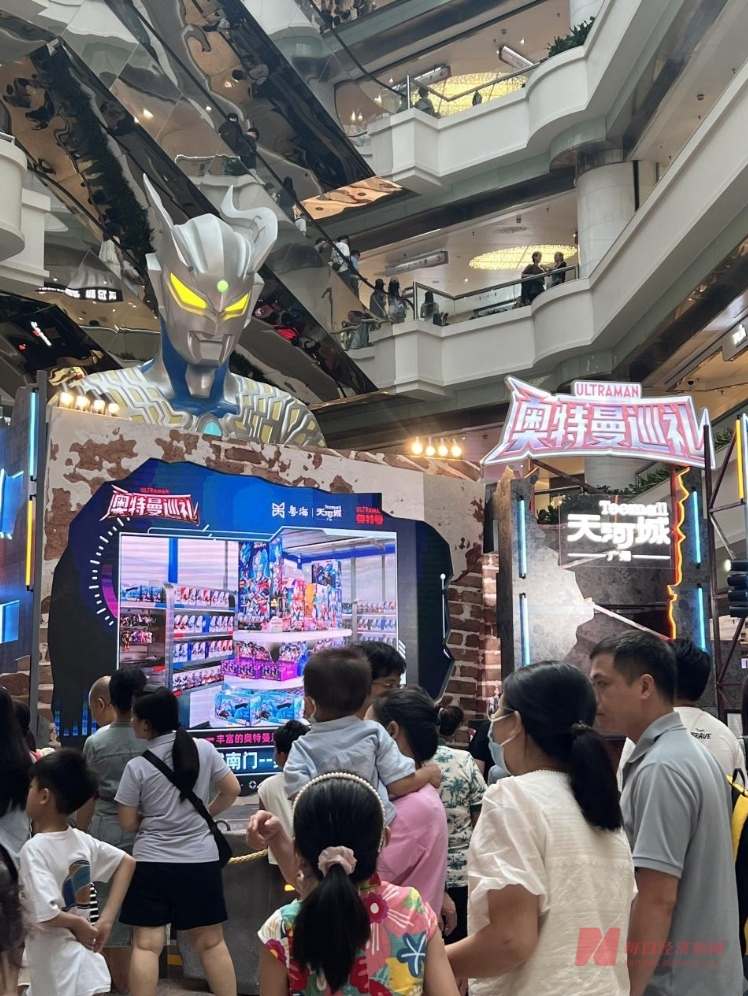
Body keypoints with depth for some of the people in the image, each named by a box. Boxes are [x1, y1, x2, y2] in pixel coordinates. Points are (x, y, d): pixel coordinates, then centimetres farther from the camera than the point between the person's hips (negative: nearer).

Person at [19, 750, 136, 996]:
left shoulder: (33, 849, -18)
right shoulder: (81, 840, 2)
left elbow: (47, 915, -28)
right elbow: (127, 862, 13)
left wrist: (78, 923, -8)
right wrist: (106, 920, 7)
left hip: (54, 962, -7)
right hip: (82, 955, 7)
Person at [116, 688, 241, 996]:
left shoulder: (137, 766, -9)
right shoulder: (204, 749, -3)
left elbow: (128, 823, -3)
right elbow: (232, 790, 3)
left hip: (152, 861, -2)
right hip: (201, 860, 3)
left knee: (146, 944, 3)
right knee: (211, 942, 12)